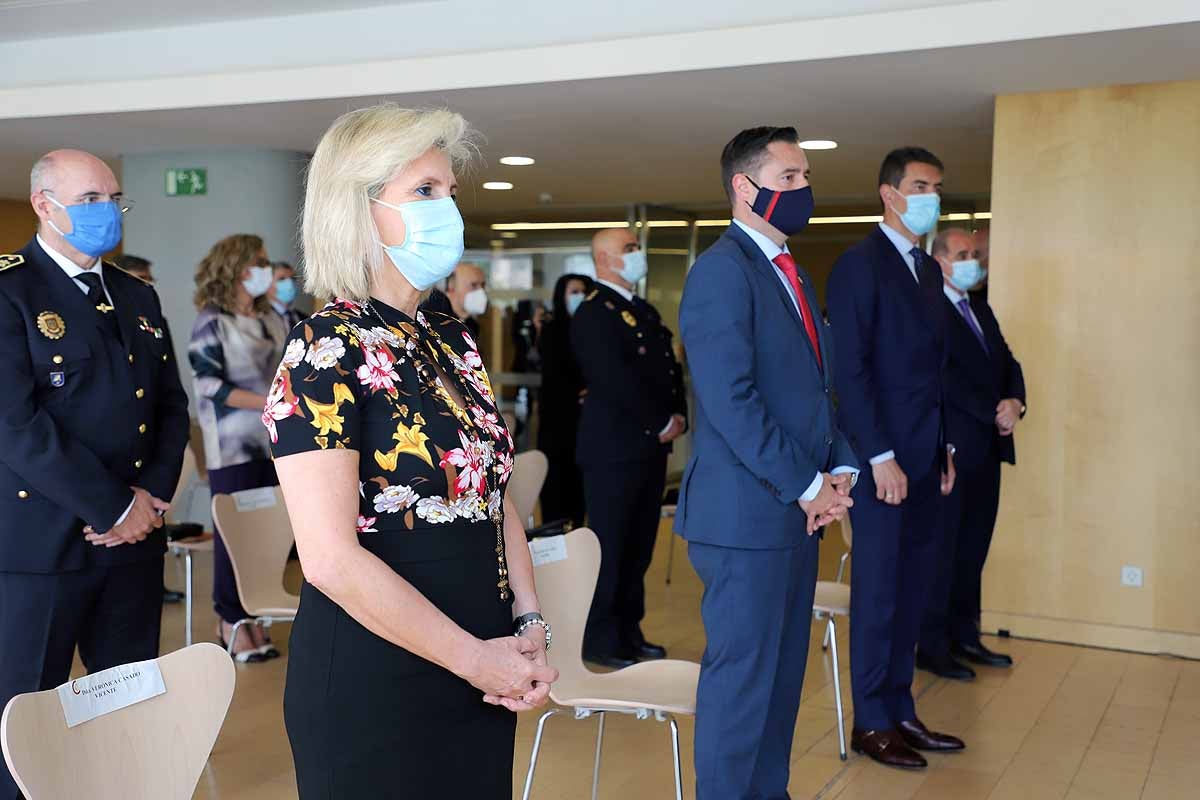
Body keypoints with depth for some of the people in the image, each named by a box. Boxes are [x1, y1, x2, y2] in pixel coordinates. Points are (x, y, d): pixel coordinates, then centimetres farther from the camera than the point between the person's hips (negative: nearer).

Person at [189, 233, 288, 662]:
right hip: (233, 446, -6)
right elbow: (208, 385, -14)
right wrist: (269, 402, -19)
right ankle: (232, 622, 11)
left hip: (275, 443, 6)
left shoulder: (273, 319, 12)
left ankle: (250, 616, 17)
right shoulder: (212, 323, -6)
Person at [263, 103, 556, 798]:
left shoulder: (454, 341, 8)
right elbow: (332, 558, -21)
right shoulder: (327, 350, -15)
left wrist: (529, 627, -1)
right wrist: (475, 657, -16)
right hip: (374, 685, -7)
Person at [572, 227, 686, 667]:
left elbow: (670, 368, 16)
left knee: (639, 547, 12)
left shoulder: (646, 312, 19)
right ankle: (600, 641, 7)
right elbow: (615, 380, -20)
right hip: (613, 449, -8)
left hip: (650, 448, 8)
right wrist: (661, 424, -15)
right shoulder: (593, 313, -10)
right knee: (609, 547, -2)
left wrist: (679, 416, -1)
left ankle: (628, 630, 22)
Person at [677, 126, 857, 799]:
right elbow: (732, 402, -20)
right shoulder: (723, 270, -13)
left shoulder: (794, 276, 16)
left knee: (784, 672, 16)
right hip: (746, 514, -9)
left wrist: (841, 469, 3)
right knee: (742, 675, 0)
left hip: (798, 513, 9)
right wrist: (807, 488, -15)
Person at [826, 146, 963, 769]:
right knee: (878, 591, 2)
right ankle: (872, 722, 14)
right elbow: (850, 368, -15)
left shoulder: (927, 269, 16)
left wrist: (944, 446, 11)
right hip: (883, 457, -8)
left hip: (925, 458, 8)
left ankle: (901, 710, 23)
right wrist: (880, 456, -18)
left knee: (912, 589, 12)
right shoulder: (861, 264, -9)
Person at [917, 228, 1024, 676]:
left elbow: (1007, 363, 14)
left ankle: (964, 637, 23)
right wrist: (994, 415, -15)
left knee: (973, 548, 13)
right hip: (950, 449, -8)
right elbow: (945, 378, -17)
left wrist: (1014, 402, -5)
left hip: (987, 449, 8)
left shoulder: (981, 311, 18)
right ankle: (931, 647, 8)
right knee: (942, 550, -1)